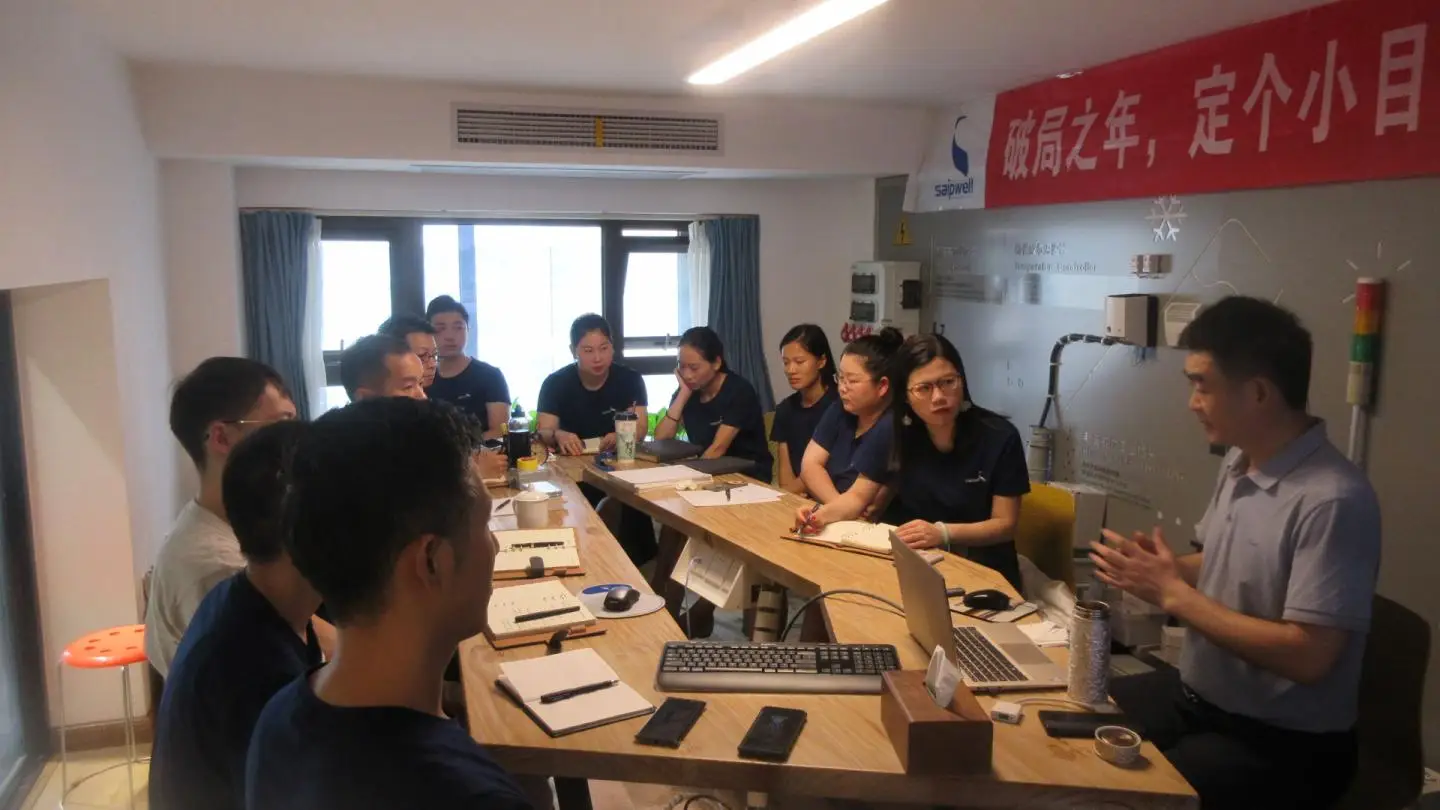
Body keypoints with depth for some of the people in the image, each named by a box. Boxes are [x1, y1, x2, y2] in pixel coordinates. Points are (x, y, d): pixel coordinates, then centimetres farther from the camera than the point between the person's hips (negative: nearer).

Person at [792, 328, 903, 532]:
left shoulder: (891, 427, -16)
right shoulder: (841, 410, 5)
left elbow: (859, 497, -19)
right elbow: (810, 464, -2)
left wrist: (823, 513, -37)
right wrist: (841, 506, -18)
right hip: (836, 523, 7)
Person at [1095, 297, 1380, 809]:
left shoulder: (1332, 501, -25)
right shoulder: (1239, 463, 2)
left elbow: (1308, 656, -27)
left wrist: (1172, 593, -23)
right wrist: (1163, 567, -5)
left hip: (1282, 743, -8)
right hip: (1195, 700, 8)